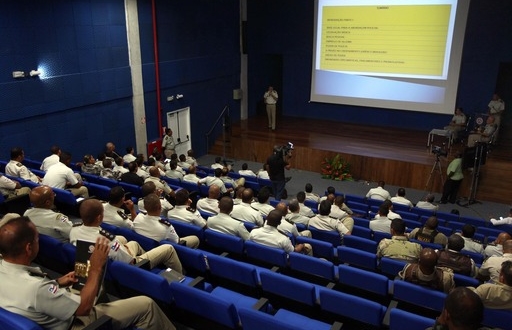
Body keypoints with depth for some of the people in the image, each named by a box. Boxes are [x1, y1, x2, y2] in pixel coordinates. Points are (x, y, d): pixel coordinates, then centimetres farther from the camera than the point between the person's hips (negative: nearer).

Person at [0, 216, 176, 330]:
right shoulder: (36, 288, -41)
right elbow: (84, 307, -27)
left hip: (50, 312, 9)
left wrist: (57, 283, -1)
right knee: (146, 305, -5)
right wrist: (96, 268, -20)